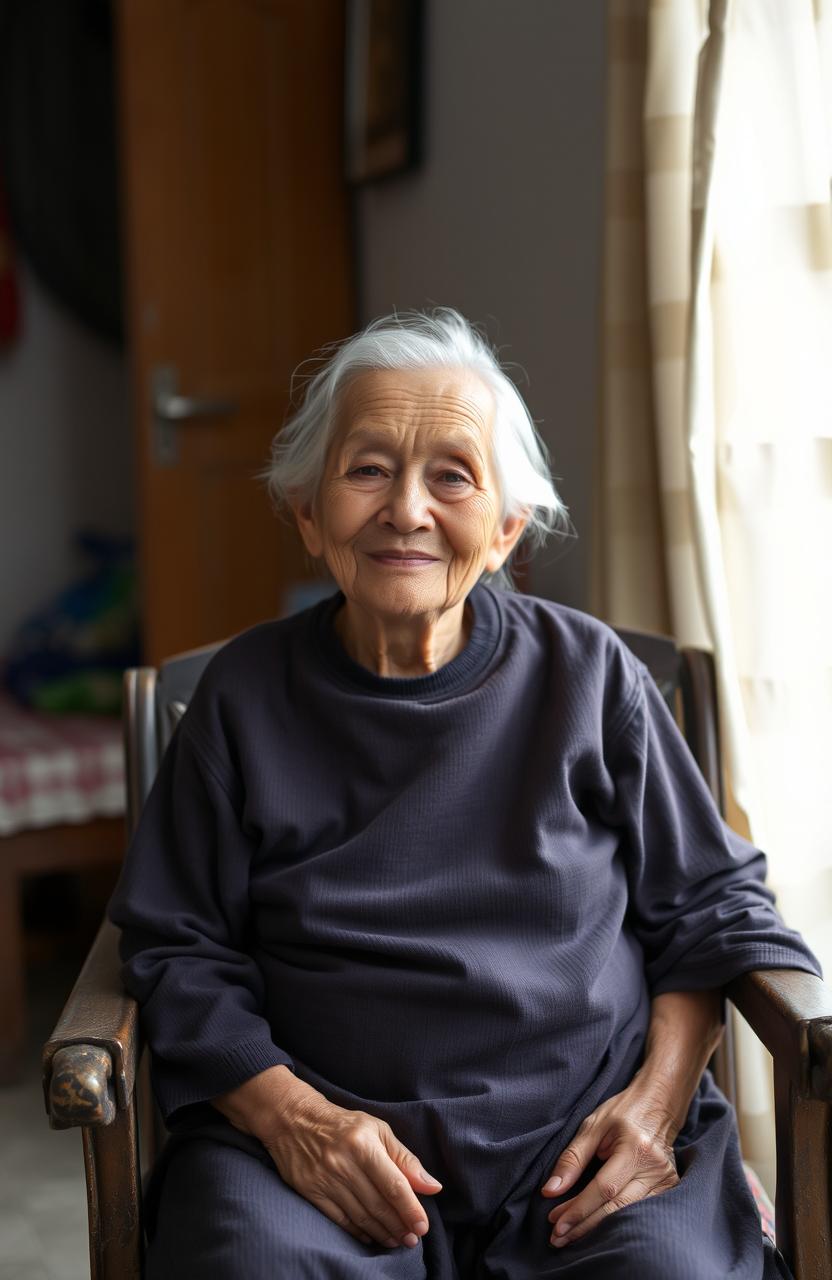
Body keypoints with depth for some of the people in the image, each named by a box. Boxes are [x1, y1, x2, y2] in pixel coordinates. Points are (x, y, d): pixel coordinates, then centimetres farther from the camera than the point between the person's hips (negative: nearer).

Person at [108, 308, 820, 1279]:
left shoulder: (588, 673, 5)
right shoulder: (245, 696, 4)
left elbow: (711, 908, 11)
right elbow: (179, 948, 6)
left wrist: (659, 1098, -4)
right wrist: (287, 1113, -10)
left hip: (588, 1134, 1)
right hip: (309, 1124, 0)